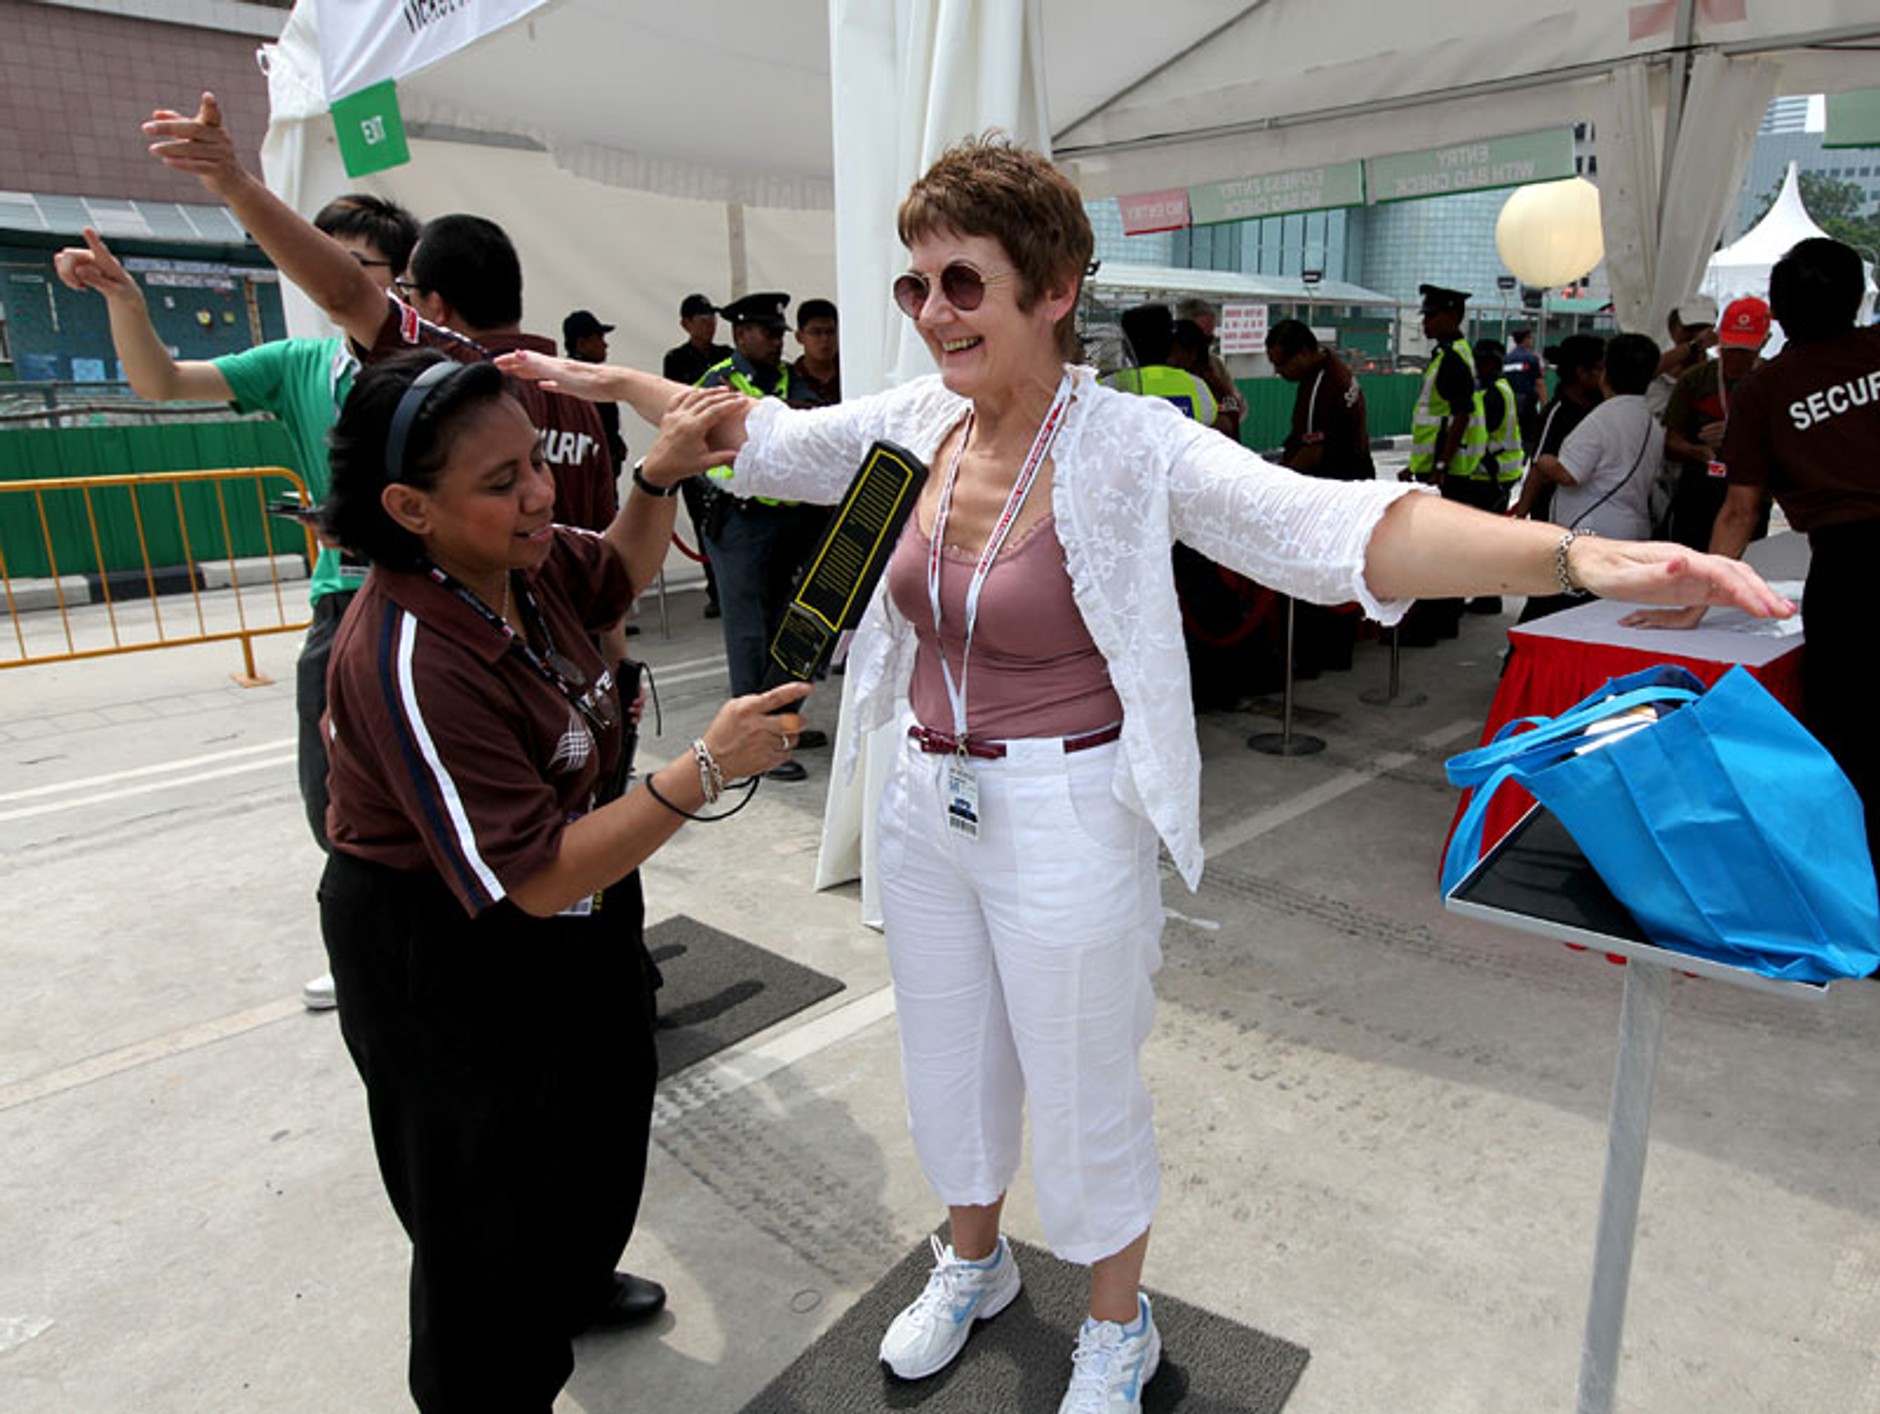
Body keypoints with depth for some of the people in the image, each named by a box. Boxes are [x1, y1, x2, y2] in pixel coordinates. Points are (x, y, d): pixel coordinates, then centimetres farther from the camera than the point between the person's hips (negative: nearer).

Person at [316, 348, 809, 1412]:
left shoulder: (517, 562, -10)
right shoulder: (412, 660, -34)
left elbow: (620, 572, 13)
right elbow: (536, 878, -34)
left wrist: (662, 473, -6)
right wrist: (704, 770, -37)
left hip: (572, 928, 9)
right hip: (449, 961, -9)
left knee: (595, 1119, 29)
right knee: (495, 1191, 13)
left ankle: (567, 1283, 58)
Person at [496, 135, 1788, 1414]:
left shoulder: (1130, 446, -19)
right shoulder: (916, 424, -2)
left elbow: (1320, 526, -32)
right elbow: (761, 441, 13)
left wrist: (1578, 559, -45)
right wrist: (610, 382, 14)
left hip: (1065, 823, -5)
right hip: (927, 804, 6)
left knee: (1084, 1091, 15)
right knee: (949, 1064, 24)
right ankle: (975, 1261, 55)